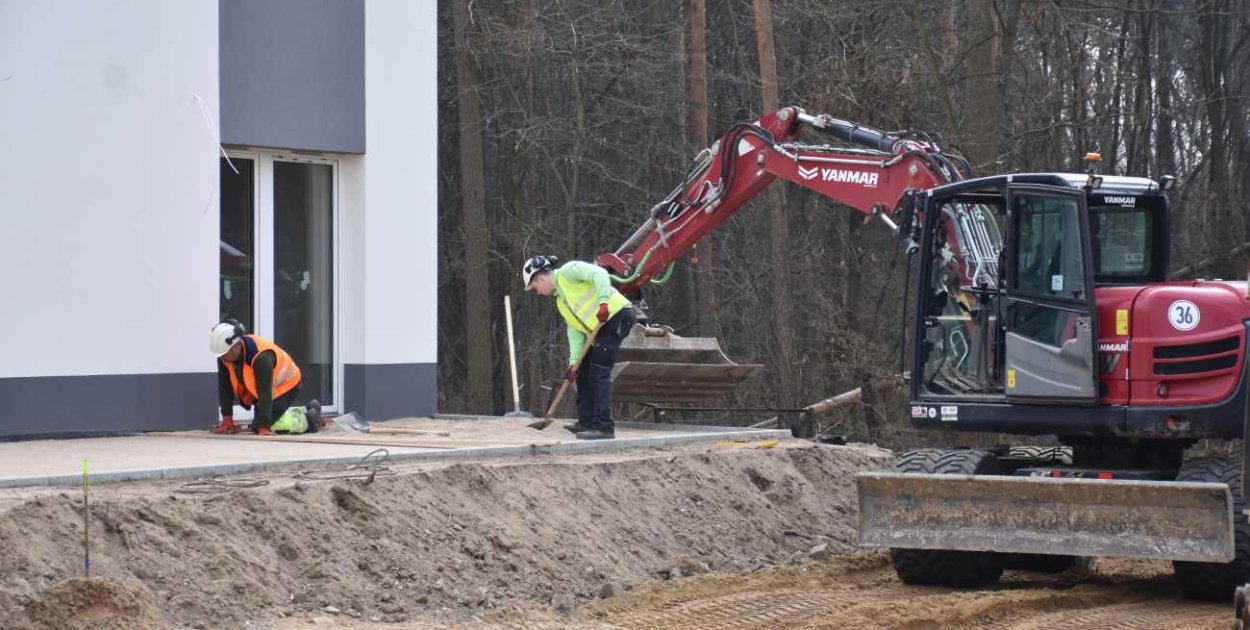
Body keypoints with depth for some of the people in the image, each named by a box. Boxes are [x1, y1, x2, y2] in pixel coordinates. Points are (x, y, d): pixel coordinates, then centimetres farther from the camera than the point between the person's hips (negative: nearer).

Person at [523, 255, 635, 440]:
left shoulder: (568, 272, -4)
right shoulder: (560, 301, 22)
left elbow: (599, 273, -18)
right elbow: (575, 330, 15)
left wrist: (603, 302, -29)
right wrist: (574, 361, 4)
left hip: (616, 315, -10)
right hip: (600, 328, 10)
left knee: (599, 373, -13)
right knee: (583, 372, 15)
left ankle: (604, 427, -15)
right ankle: (587, 422, 22)